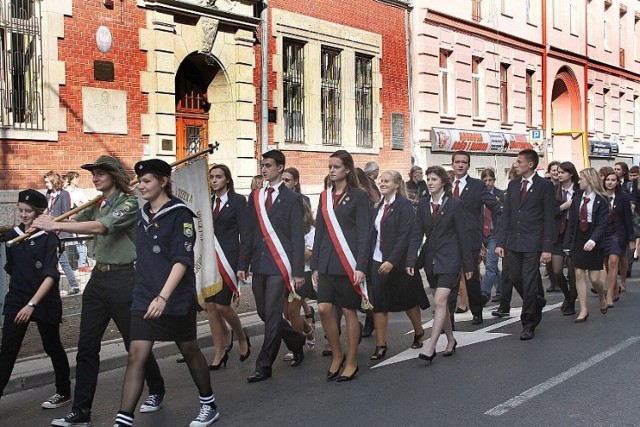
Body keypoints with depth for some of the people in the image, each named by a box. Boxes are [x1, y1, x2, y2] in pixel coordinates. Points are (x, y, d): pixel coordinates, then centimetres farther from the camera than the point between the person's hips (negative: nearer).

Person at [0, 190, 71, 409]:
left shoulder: (48, 238, -12)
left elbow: (50, 276, -19)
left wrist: (32, 304, -25)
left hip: (44, 302, -4)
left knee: (52, 347, 10)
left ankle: (64, 393, 28)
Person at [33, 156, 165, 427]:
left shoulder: (128, 203, -11)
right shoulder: (97, 205, 14)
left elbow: (100, 227, -25)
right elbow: (75, 222, 5)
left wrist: (55, 226, -28)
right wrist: (48, 223, -16)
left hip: (122, 279, -7)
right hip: (98, 278, 7)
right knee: (87, 347, 5)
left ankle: (156, 391, 28)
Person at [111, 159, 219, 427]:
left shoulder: (180, 214, -11)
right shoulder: (143, 214, 8)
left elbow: (182, 260, -19)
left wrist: (163, 297, -28)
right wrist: (148, 295, 16)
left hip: (176, 298, -5)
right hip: (144, 299, 5)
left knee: (189, 351, 10)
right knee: (136, 356, -4)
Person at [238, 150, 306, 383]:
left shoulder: (292, 198, -2)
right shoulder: (255, 197, 12)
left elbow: (297, 237, -5)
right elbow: (248, 233, 12)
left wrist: (298, 271, -9)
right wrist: (242, 264, 7)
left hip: (279, 266, -6)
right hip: (259, 265, 6)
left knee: (272, 315, -5)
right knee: (264, 313, 12)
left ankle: (264, 366, 5)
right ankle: (297, 342, 34)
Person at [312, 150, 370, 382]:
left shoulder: (358, 195, -3)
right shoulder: (325, 196, 12)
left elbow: (363, 232, -7)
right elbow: (319, 231, 14)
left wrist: (360, 265, -14)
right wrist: (315, 265, 11)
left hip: (348, 262, -5)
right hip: (327, 262, 5)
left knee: (349, 311, 2)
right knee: (324, 309, -2)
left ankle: (351, 362, 15)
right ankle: (337, 356, 17)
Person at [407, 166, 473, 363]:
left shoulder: (455, 204, -7)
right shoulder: (423, 205, 6)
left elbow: (462, 235, -5)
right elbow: (417, 234, 3)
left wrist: (468, 264, -3)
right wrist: (411, 260, -7)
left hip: (449, 258, -5)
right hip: (431, 258, 5)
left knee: (440, 301, -14)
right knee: (441, 302, 13)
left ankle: (430, 347, -12)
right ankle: (450, 340, 28)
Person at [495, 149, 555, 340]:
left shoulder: (545, 186, -4)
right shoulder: (513, 185, 11)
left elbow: (549, 219, -6)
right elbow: (506, 215, 11)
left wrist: (547, 248, -11)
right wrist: (500, 242, 4)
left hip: (533, 243, -5)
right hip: (513, 242, 5)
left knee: (529, 283, -4)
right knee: (515, 279, 9)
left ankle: (528, 325, 9)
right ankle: (537, 303, 36)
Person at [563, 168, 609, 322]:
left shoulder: (601, 201, -7)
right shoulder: (577, 198, 5)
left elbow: (602, 224, -14)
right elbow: (571, 222, 4)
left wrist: (593, 240, -28)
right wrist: (568, 243, 1)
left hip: (594, 243, -4)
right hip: (578, 242, 4)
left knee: (595, 277, 0)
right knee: (579, 274, 1)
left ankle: (602, 297, 33)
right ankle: (583, 310, 7)